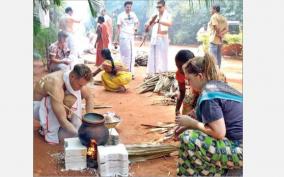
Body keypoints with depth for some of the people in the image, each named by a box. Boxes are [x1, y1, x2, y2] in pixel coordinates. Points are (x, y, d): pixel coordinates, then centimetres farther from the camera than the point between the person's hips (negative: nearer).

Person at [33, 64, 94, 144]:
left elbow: (89, 97, -2)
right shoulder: (56, 86, -39)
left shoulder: (77, 79, -16)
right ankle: (51, 133, -15)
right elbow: (62, 120, -39)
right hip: (37, 107, -7)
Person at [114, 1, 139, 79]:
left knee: (132, 54, 6)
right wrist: (116, 39, -10)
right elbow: (118, 28, -6)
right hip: (124, 37, -5)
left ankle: (131, 72, 14)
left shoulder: (133, 14, 8)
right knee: (126, 54, -4)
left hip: (131, 36, 5)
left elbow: (137, 22, 20)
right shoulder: (121, 15, -5)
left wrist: (136, 27, -4)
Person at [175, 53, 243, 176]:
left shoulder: (208, 94, -17)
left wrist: (191, 122, -9)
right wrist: (188, 125, 12)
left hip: (240, 151, -10)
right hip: (238, 144, 10)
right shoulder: (220, 86, 11)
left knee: (188, 139, -18)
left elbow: (219, 133, -22)